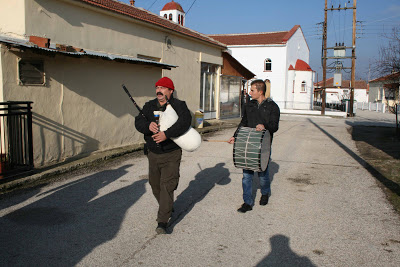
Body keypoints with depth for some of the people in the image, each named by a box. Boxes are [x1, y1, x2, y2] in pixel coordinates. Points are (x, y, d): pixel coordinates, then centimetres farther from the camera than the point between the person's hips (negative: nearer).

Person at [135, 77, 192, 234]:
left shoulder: (178, 105, -7)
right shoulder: (149, 106, 7)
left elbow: (185, 121, -25)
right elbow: (138, 122, -6)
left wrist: (167, 134, -34)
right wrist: (148, 125, -29)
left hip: (171, 155, -5)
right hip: (153, 154, 5)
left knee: (167, 185, -9)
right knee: (155, 184, 15)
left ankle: (162, 222, -3)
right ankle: (166, 209, 41)